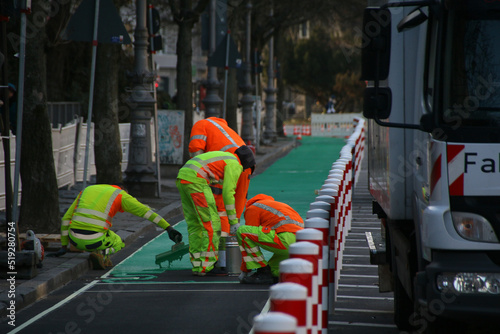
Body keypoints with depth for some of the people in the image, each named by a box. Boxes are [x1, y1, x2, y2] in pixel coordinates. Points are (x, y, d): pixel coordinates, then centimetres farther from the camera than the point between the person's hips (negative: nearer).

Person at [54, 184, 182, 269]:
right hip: (94, 241, -3)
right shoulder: (121, 196, 15)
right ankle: (101, 254, -3)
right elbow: (146, 212, 9)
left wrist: (64, 247, 26)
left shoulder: (86, 191, 27)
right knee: (118, 243, 29)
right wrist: (169, 228, 10)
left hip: (75, 241, 3)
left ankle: (104, 260, 18)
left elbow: (66, 219, 23)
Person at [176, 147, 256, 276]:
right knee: (212, 225, -3)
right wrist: (234, 221, 1)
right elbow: (228, 193, -3)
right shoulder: (235, 165, 3)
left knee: (195, 225, 14)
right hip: (196, 181, -9)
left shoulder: (223, 157, 31)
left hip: (182, 178, 9)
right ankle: (208, 266, -2)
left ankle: (197, 266, 15)